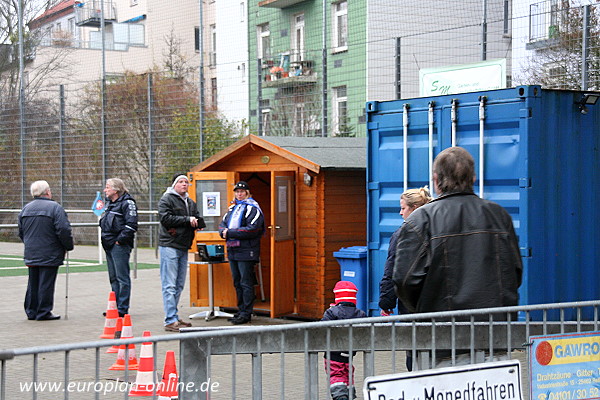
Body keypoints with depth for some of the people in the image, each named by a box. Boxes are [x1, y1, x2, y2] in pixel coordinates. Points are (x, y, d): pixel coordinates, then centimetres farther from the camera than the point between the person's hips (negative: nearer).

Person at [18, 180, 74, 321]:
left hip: (31, 255, 6)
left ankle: (31, 311, 19)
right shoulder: (54, 207, -12)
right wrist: (68, 246, -5)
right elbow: (63, 230, -18)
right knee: (46, 284, -1)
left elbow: (21, 232, 16)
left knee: (33, 284, 14)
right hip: (49, 255, -6)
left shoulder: (25, 209, 10)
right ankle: (43, 313, 2)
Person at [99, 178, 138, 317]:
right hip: (109, 245, 10)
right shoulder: (110, 203, 18)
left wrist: (120, 239, -18)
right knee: (113, 278, 13)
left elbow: (131, 225, -19)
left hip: (120, 245, -10)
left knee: (122, 277, -5)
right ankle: (115, 307, 20)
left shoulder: (127, 203, -11)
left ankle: (123, 309, -2)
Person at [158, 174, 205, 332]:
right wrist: (187, 220, -15)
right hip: (169, 246, -8)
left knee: (179, 285, 11)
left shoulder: (190, 202, 19)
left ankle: (173, 318, 19)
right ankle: (170, 321, -11)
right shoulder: (166, 199, -3)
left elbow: (200, 223, 11)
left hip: (183, 247, 8)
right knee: (169, 285, -9)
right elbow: (166, 218, -17)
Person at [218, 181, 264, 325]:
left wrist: (230, 233, -17)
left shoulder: (252, 208, -6)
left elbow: (252, 230, -17)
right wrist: (224, 232, -7)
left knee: (246, 283, -5)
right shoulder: (232, 208, 19)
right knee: (237, 282, 13)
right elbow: (222, 224, 17)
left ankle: (246, 313, -2)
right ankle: (241, 310, 21)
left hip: (246, 251, -8)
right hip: (232, 251, 8)